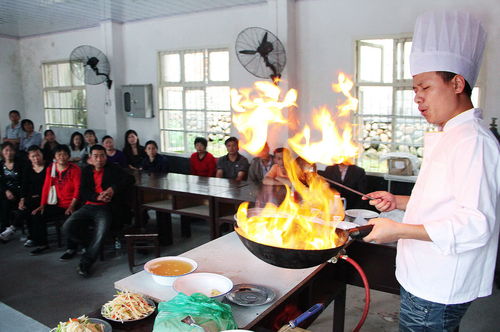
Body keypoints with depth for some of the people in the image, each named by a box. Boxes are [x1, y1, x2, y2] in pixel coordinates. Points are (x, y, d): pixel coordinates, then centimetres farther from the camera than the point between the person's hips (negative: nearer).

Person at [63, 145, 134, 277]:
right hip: (88, 206, 4)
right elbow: (82, 192, 8)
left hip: (105, 207, -3)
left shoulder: (113, 169, 10)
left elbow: (129, 179, -3)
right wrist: (97, 197, -12)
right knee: (67, 228, -19)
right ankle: (90, 243, 6)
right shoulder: (86, 170, 17)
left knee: (101, 231, -31)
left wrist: (113, 189, -17)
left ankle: (85, 263, -17)